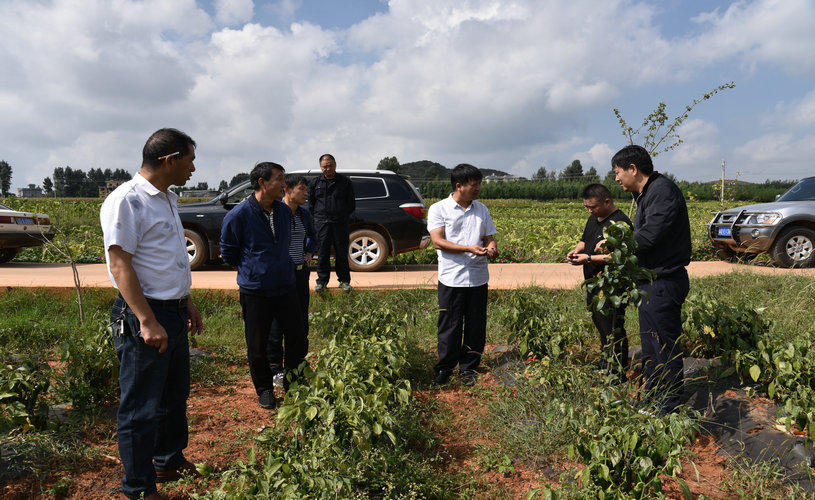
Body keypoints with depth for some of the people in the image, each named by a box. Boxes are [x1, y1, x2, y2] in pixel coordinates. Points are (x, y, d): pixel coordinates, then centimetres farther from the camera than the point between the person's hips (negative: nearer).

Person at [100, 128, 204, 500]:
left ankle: (170, 461, 39)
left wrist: (186, 302, 22)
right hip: (145, 316, -9)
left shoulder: (167, 199, 14)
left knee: (175, 395, 20)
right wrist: (147, 321, -24)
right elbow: (120, 264, -20)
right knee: (141, 406, 3)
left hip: (174, 314, 9)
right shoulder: (126, 201, -15)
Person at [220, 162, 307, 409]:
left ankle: (293, 385, 26)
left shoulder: (285, 211, 4)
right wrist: (251, 270, 4)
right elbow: (228, 252, -1)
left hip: (285, 287, 4)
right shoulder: (239, 215, -13)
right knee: (257, 345, 7)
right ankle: (264, 390, 28)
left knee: (297, 338, 7)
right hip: (254, 291, -4)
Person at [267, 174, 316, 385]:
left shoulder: (304, 213, 8)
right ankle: (275, 369, 16)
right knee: (276, 322, 3)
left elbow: (312, 235, 27)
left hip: (301, 273, 6)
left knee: (301, 321, 13)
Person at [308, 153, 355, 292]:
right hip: (321, 223, 1)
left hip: (340, 223, -1)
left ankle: (344, 281, 13)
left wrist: (344, 217, 6)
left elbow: (351, 204, 12)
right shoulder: (315, 182, 10)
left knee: (342, 253, 3)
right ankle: (322, 280, 13)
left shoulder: (345, 182, 7)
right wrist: (317, 216, 7)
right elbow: (311, 204, 15)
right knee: (322, 253, 3)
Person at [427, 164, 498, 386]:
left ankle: (468, 367, 25)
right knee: (449, 325, 4)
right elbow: (438, 241, -12)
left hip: (478, 278, 4)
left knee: (475, 325, 9)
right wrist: (469, 248, -21)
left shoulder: (481, 209, 12)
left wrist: (491, 247, -10)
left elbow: (489, 237, 15)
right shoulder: (439, 209, -3)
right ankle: (445, 368, 21)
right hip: (451, 278, -4)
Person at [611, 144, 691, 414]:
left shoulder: (663, 190, -17)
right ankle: (652, 402, 32)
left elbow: (648, 237, -25)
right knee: (650, 345, 19)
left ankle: (670, 410, 12)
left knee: (665, 347, 0)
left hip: (663, 284, -11)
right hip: (652, 282, 11)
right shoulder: (646, 193, 15)